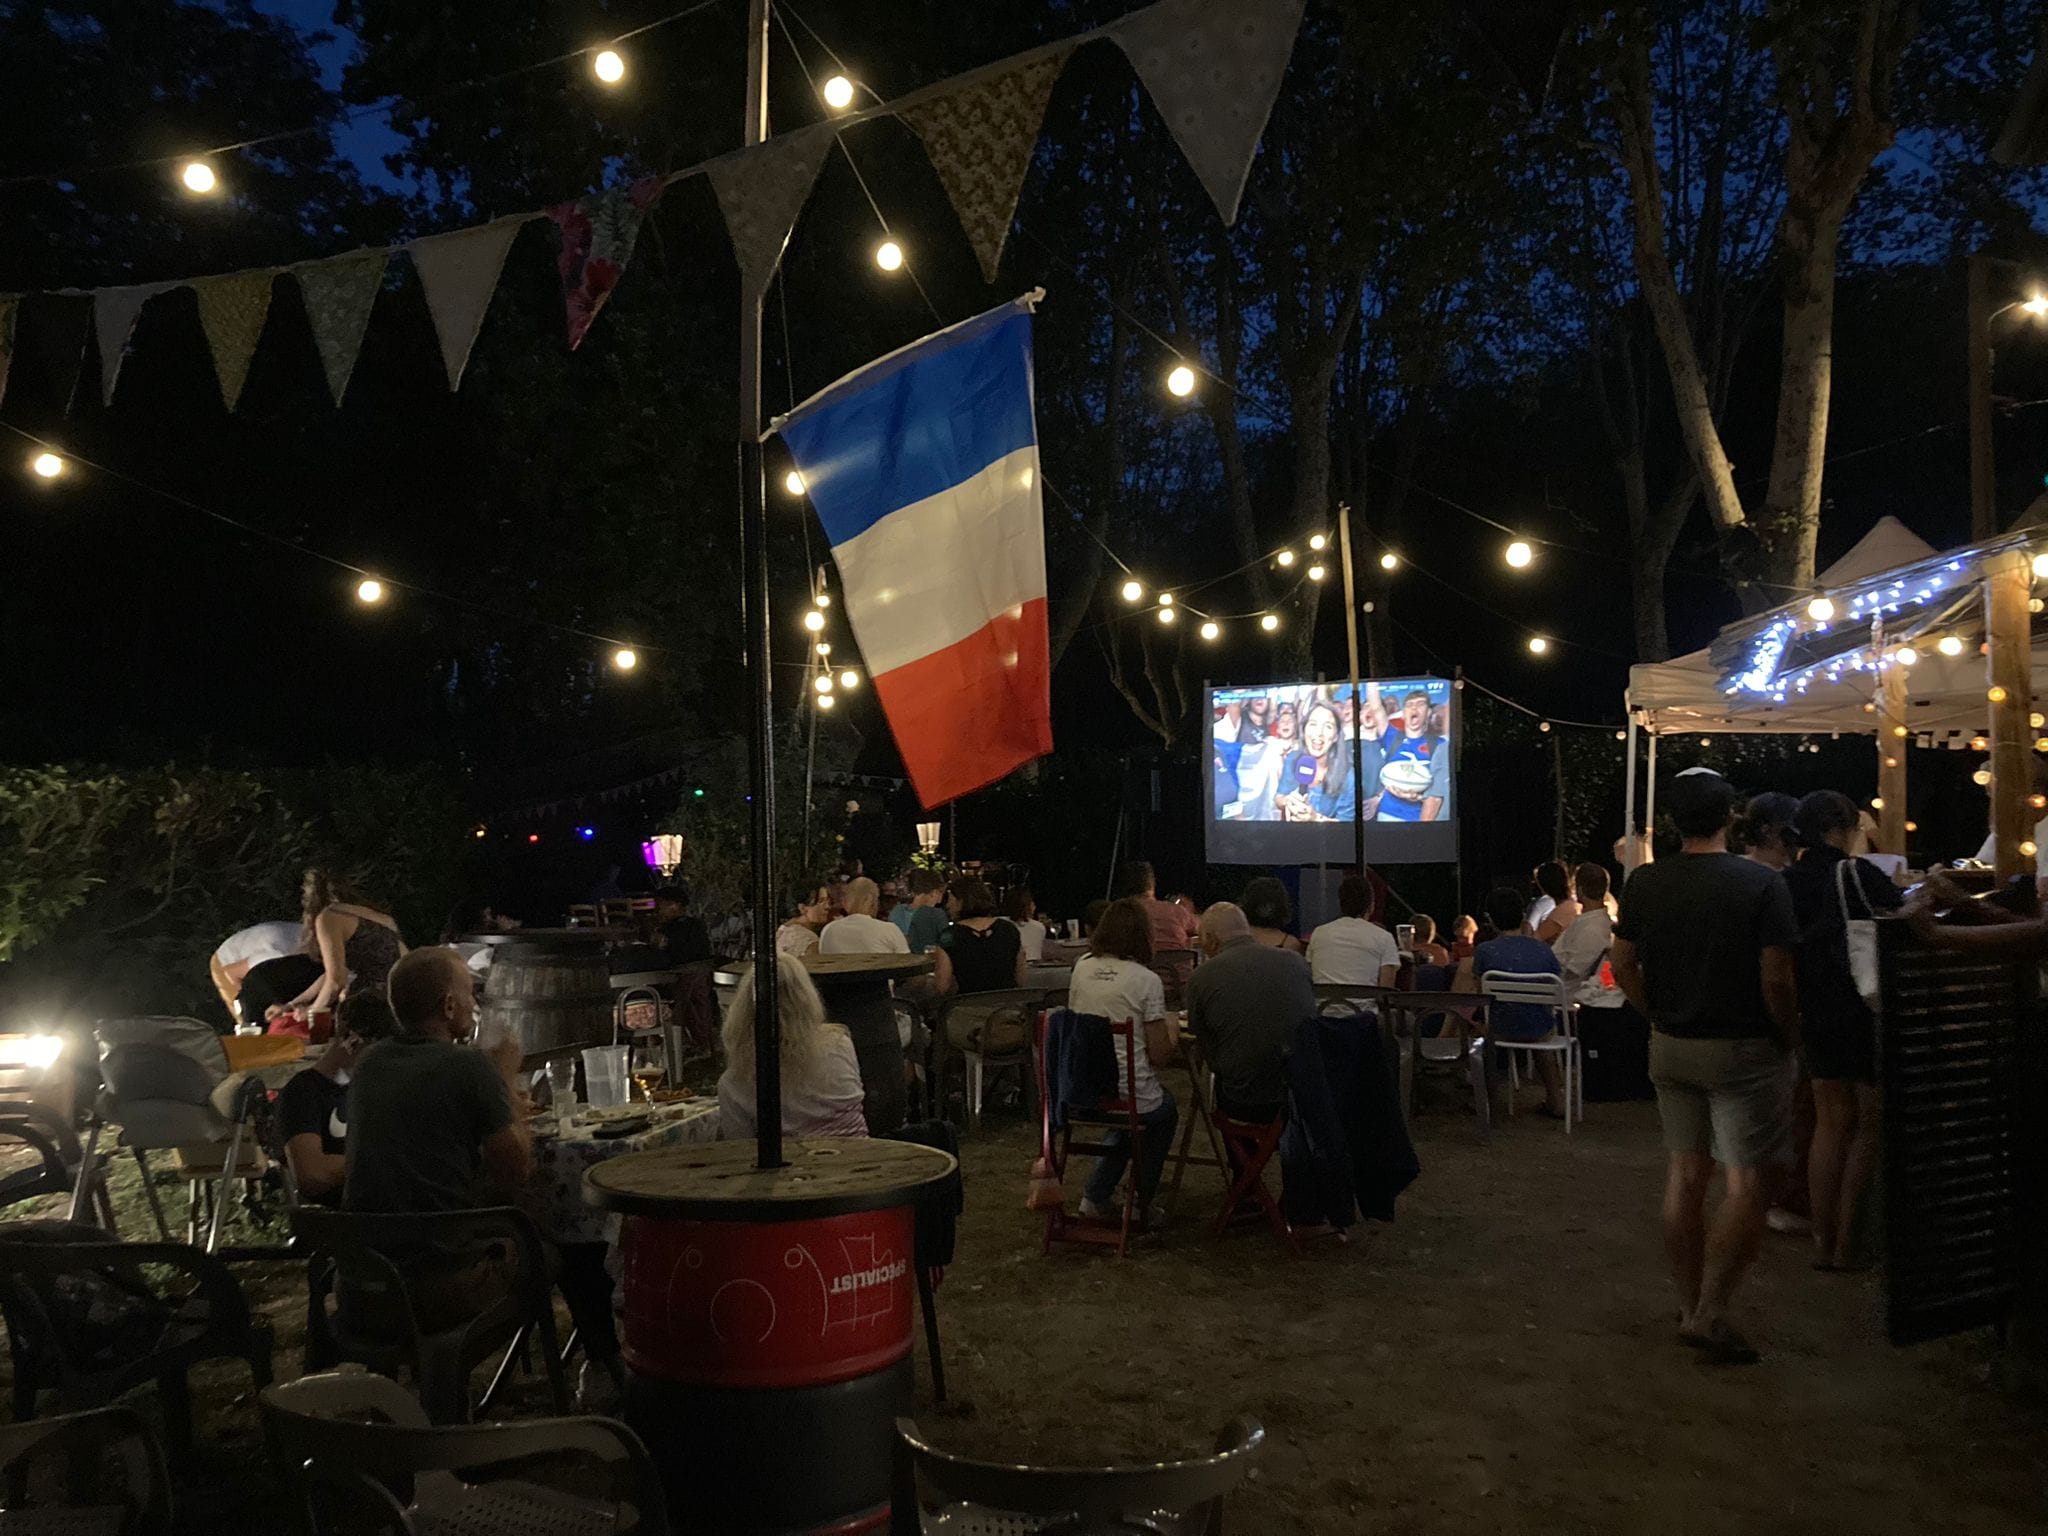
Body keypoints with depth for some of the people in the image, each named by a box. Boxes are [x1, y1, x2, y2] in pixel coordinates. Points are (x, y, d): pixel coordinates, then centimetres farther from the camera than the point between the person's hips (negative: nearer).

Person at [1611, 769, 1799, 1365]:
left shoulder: (1644, 883, 0)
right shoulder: (1762, 884, -14)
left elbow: (1623, 965, 4)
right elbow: (1776, 979, -17)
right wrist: (1789, 1039, -3)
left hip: (1670, 1047, 5)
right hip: (1744, 1049, -5)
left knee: (1686, 1172, 14)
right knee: (1749, 1183, 0)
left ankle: (1689, 1305, 24)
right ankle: (1711, 1314, -5)